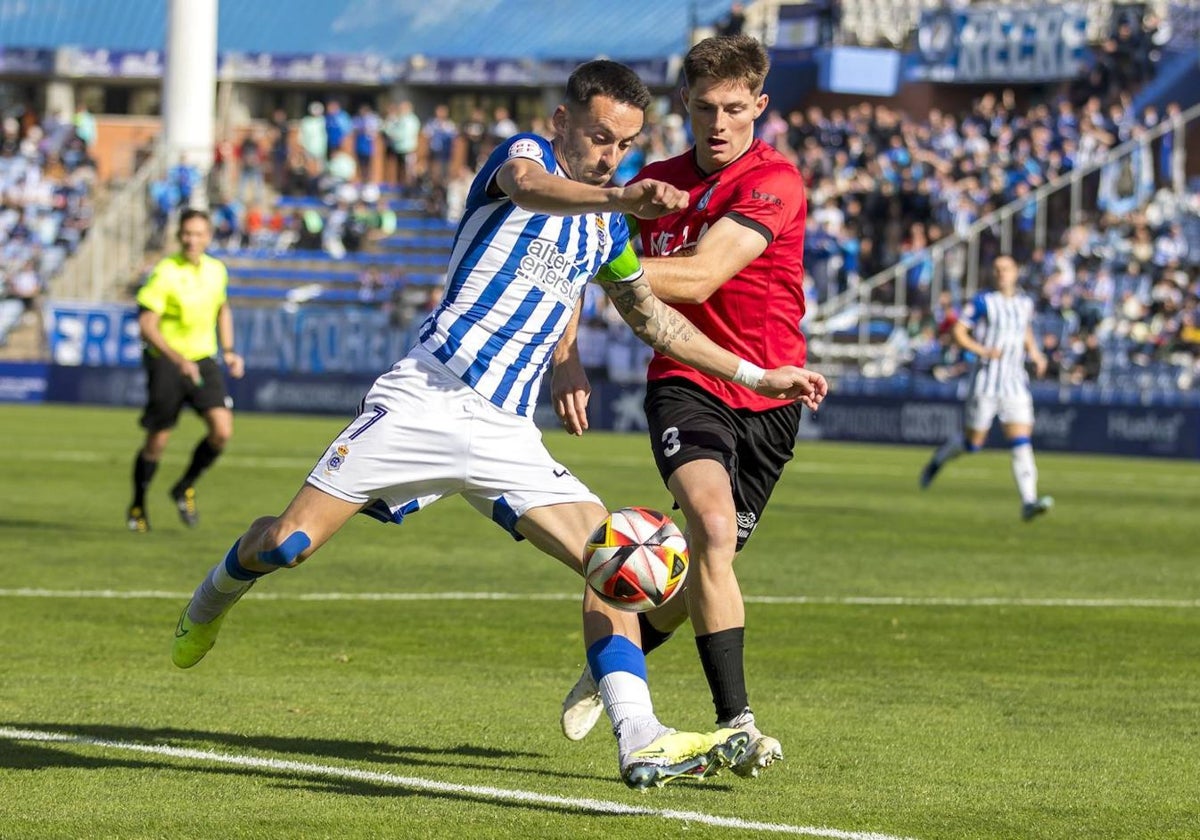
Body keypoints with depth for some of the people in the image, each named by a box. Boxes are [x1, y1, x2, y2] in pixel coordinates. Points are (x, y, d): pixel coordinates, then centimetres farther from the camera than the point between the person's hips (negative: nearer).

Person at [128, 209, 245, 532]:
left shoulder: (217, 271, 3)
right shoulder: (164, 273, -15)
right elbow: (147, 325, -19)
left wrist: (228, 351, 11)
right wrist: (179, 360, -29)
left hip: (203, 360, 4)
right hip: (166, 362, -4)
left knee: (222, 430, -12)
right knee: (157, 441, 1)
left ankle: (185, 489, 11)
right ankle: (137, 506, 23)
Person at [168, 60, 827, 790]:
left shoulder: (606, 231, 17)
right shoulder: (523, 154, -3)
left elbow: (652, 317, 34)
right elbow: (527, 184, -30)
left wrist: (757, 375, 30)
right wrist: (618, 199, -50)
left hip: (505, 433, 6)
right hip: (424, 400, -6)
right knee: (287, 543, -7)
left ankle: (640, 742, -15)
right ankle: (217, 596, 28)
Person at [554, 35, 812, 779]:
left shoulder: (774, 182, -13)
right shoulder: (656, 182, 4)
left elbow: (698, 277, -24)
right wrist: (568, 361, -1)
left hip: (767, 397, -1)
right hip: (686, 384, 1)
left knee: (710, 562, 8)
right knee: (712, 524, -26)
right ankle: (736, 721, -28)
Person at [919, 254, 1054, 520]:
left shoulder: (1025, 303, 11)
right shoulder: (983, 301, -6)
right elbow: (958, 333, -8)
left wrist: (1035, 354, 10)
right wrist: (982, 351, -22)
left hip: (1015, 384, 4)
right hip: (986, 381, -4)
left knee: (1022, 443, -9)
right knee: (973, 443, 4)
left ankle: (1029, 502, -15)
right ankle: (938, 460, 35)